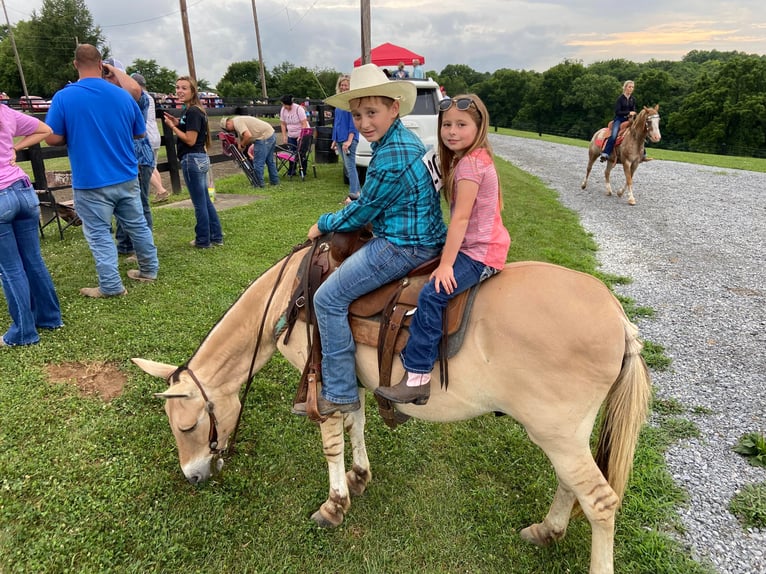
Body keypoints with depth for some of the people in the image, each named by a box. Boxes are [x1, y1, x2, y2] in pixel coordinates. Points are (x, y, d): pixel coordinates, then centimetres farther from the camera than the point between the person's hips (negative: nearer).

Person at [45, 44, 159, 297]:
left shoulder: (64, 97, -9)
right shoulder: (123, 95, 2)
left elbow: (52, 138, -9)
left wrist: (75, 136, 12)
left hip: (91, 182, -4)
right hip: (127, 178, 4)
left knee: (99, 233, 4)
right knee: (138, 225, 16)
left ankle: (111, 286, 5)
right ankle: (149, 269, 29)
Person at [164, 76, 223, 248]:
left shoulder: (193, 112, -15)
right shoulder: (189, 111, 16)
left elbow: (190, 140, -19)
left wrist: (172, 126, -11)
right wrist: (177, 123, 8)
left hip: (193, 160, -10)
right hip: (199, 159, 10)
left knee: (199, 203, -1)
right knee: (205, 201, 14)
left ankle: (203, 241, 9)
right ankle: (216, 237, 21)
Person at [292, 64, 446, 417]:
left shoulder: (390, 157, -22)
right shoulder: (405, 140, 10)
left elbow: (361, 212, -13)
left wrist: (324, 224, 2)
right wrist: (357, 206, 13)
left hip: (403, 246, -11)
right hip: (417, 236, 11)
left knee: (329, 298, -6)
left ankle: (339, 394, 4)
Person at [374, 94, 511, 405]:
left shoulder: (470, 163, -17)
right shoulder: (475, 158, 14)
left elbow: (460, 218, -21)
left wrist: (446, 264, -21)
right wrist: (446, 258, 16)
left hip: (479, 254, -11)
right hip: (476, 247, 11)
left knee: (431, 295, -24)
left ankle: (417, 377, -20)